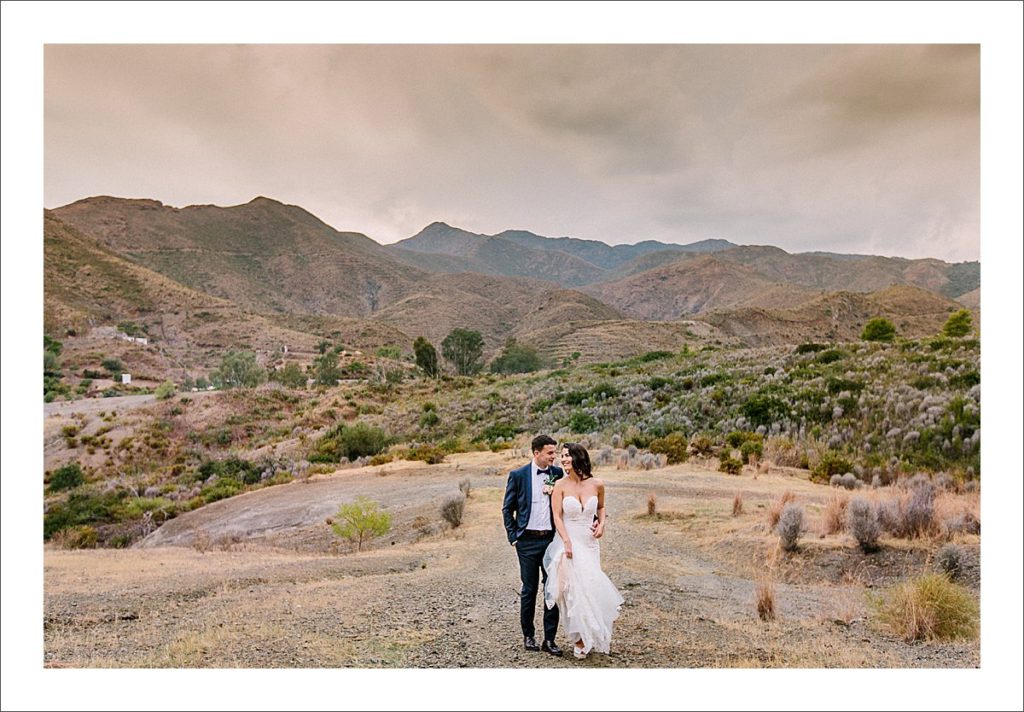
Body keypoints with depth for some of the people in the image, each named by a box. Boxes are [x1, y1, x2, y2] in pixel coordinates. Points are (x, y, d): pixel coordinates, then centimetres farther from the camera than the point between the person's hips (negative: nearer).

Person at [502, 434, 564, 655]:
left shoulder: (557, 473, 4)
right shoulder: (518, 475, -4)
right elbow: (507, 509, 2)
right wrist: (514, 537, -3)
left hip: (552, 539, 3)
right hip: (528, 541, -2)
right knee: (529, 590, 7)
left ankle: (549, 639, 14)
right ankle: (528, 636, 23)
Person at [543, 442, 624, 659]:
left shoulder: (597, 484, -2)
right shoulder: (561, 485, -9)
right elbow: (557, 516, -11)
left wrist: (602, 524, 0)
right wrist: (567, 541, -20)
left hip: (590, 542, 2)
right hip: (568, 540, -2)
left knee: (591, 586, 7)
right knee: (575, 588, -2)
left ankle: (597, 634, 29)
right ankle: (580, 639, 16)